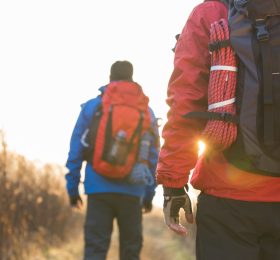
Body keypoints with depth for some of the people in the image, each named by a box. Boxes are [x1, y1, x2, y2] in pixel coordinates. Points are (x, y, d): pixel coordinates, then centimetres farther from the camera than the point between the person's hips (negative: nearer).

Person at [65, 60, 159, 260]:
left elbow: (76, 151, 3)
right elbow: (153, 156, 7)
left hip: (99, 189, -1)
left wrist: (73, 188, 9)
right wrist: (149, 194, 13)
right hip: (132, 191, 1)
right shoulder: (146, 111, 8)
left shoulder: (92, 107, 5)